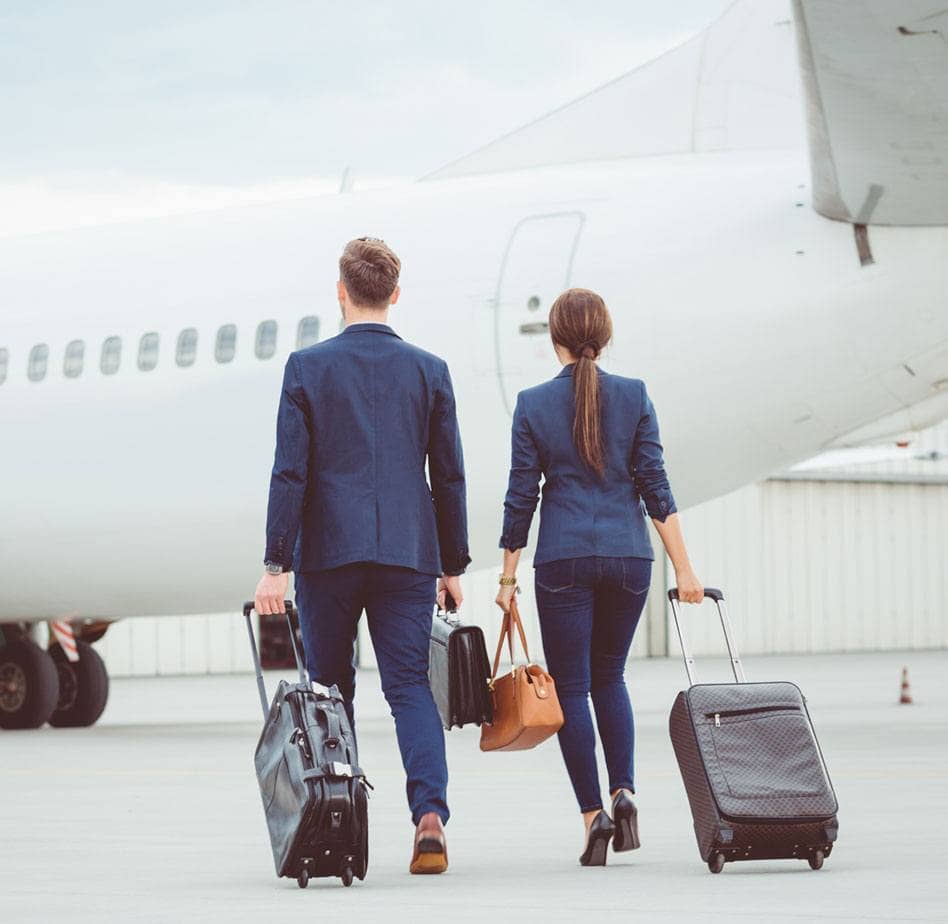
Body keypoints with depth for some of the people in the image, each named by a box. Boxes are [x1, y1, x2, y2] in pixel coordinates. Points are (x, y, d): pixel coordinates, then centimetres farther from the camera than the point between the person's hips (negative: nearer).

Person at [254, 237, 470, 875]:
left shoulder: (307, 368, -2)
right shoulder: (429, 371, 4)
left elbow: (290, 472, -5)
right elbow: (449, 476, 6)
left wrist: (276, 565, -3)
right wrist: (453, 564, 14)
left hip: (328, 551, -1)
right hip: (407, 552, 1)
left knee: (330, 691, 10)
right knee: (411, 686, 0)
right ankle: (430, 816, -19)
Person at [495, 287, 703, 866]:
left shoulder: (534, 404, -3)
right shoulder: (634, 396, 0)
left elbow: (521, 498, 0)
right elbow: (655, 487, -2)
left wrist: (509, 576, 8)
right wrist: (684, 568, 1)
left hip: (563, 559, -2)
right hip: (628, 557, 2)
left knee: (572, 687, 4)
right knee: (609, 676, 20)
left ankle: (593, 813, -5)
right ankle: (623, 791, 3)